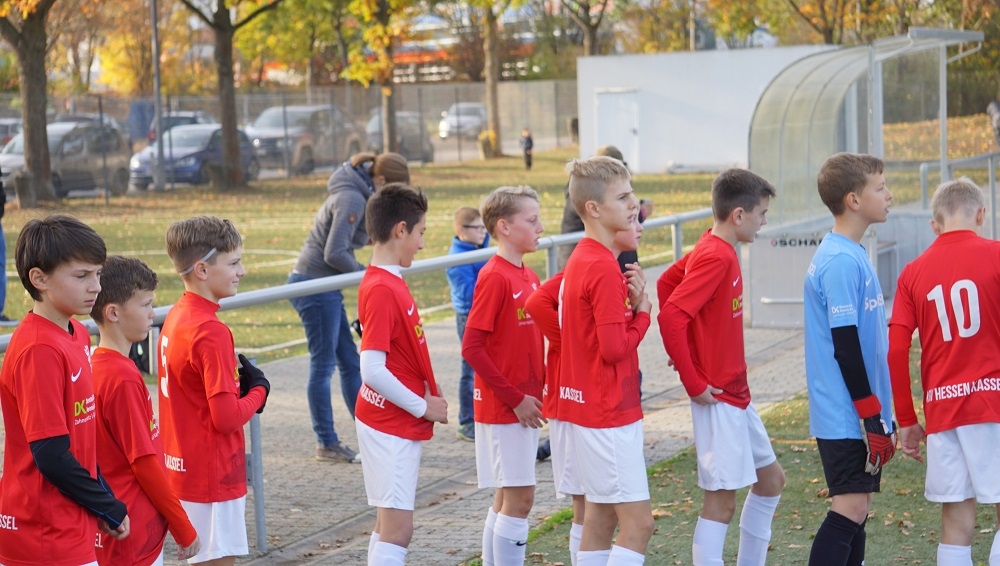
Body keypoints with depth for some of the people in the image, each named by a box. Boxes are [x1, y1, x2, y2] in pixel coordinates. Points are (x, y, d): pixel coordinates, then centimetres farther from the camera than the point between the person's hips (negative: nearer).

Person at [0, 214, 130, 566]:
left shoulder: (77, 335, 8)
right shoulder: (38, 350, -20)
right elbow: (52, 456, -21)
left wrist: (103, 499, 9)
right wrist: (110, 509, -10)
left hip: (69, 527, 9)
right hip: (47, 537, -9)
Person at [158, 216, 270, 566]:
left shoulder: (175, 318, 6)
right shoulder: (212, 333, -21)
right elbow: (228, 417, -23)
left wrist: (242, 382, 1)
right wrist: (259, 391, -6)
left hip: (182, 469, 9)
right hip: (213, 476, -9)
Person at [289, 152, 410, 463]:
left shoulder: (357, 194, 13)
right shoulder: (352, 199, -18)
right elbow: (334, 254, -22)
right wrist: (364, 273, -7)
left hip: (326, 288, 10)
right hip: (314, 284, -10)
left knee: (350, 363, 12)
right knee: (323, 364, -2)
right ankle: (327, 444, 5)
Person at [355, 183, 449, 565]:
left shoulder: (389, 282, 9)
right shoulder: (382, 290, -20)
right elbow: (372, 371, -25)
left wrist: (425, 401, 7)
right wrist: (423, 406, -16)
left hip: (399, 423, 9)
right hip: (391, 427, -9)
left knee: (389, 525, 14)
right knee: (397, 529, -8)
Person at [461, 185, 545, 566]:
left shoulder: (528, 277, 10)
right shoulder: (494, 278, -16)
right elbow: (472, 348, -19)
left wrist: (541, 385, 4)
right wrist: (515, 399, -17)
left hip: (523, 404, 8)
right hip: (502, 407, -8)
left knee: (507, 498, 13)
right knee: (519, 499, -6)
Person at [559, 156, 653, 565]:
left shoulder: (582, 259, 10)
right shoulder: (604, 269, -19)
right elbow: (615, 348, -23)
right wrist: (642, 313, -6)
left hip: (586, 408, 10)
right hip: (609, 412, -10)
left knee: (600, 517, 14)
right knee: (638, 523, -7)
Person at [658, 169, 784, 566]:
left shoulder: (715, 250, 9)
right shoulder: (716, 257, -19)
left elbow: (667, 282, 21)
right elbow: (671, 315, -28)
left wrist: (691, 354, 15)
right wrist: (693, 382, -21)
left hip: (736, 394, 10)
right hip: (717, 397, -10)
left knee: (771, 478, 19)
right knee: (722, 499, -5)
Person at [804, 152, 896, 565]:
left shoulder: (851, 255, 14)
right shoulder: (840, 261, -17)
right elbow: (844, 345, -20)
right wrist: (873, 419, -18)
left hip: (859, 417, 10)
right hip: (848, 417, -10)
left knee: (856, 508, 11)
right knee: (851, 508, -11)